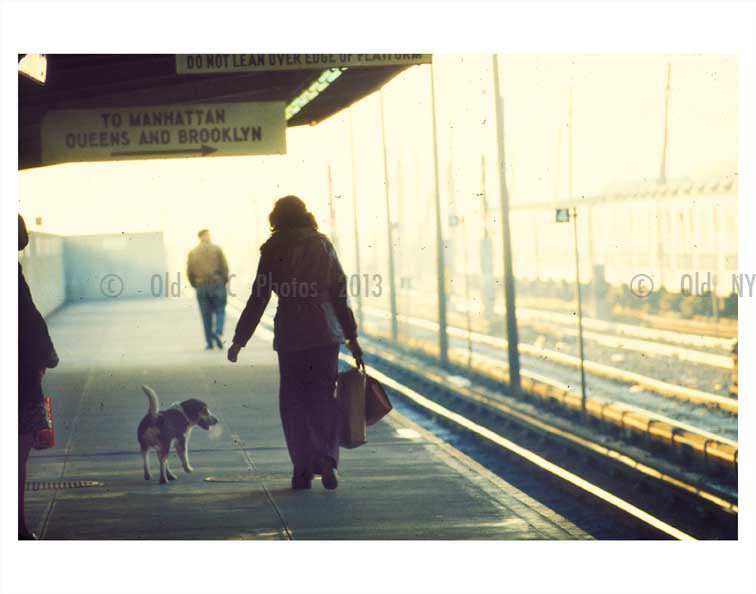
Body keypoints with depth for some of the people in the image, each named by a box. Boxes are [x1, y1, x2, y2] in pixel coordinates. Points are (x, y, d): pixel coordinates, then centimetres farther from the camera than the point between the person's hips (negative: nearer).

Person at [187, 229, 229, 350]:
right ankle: (218, 332, -19)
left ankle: (209, 342, 4)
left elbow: (189, 272, 2)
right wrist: (224, 281, 7)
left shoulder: (193, 253, 6)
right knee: (220, 311, 5)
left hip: (201, 286, 2)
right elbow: (224, 267, -5)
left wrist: (195, 285, 13)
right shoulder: (216, 249, -1)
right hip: (217, 284, -2)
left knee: (206, 315, 5)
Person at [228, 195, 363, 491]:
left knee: (294, 401, 6)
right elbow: (340, 294, 4)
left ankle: (303, 469, 3)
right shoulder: (323, 245, 5)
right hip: (326, 332, 2)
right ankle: (327, 459, -8)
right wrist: (351, 337, 9)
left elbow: (258, 300, -3)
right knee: (324, 397, 9)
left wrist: (239, 341, 4)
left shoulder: (273, 251, -2)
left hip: (291, 334, -2)